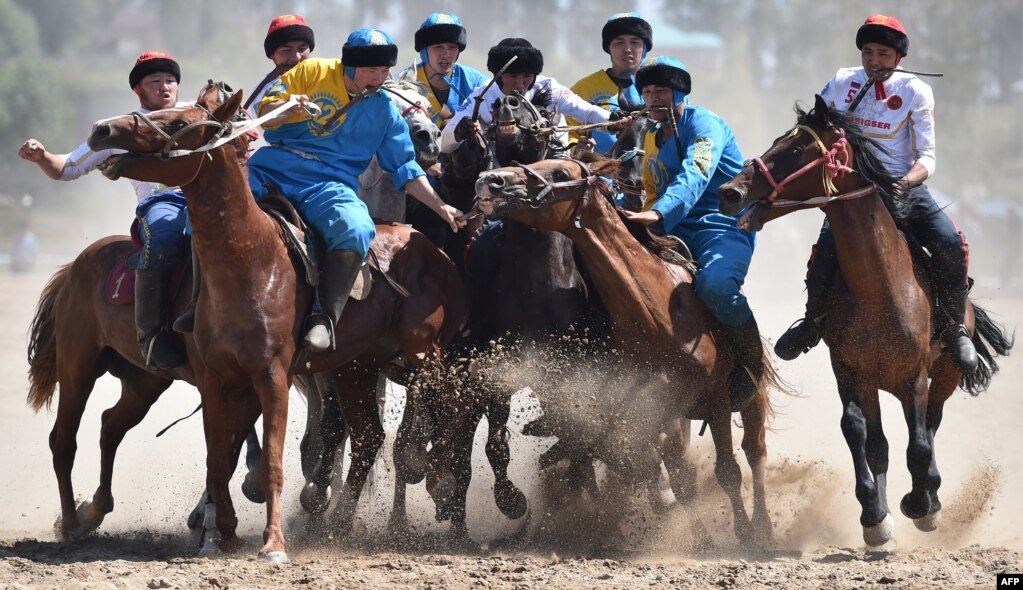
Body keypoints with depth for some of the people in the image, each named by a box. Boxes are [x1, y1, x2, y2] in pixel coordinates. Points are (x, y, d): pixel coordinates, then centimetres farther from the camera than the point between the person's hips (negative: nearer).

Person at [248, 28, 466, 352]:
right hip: (274, 165, 0)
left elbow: (405, 170, 17)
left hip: (329, 183, 0)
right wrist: (286, 109, -18)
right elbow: (265, 114, 5)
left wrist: (441, 207, 9)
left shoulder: (385, 112, 12)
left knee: (356, 230, -33)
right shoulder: (312, 72, 6)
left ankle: (325, 318, -31)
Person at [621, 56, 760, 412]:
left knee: (715, 284, -37)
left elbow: (695, 176, -24)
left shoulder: (704, 124, -5)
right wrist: (644, 219, 9)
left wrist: (660, 213, -40)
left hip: (723, 226, -8)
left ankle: (751, 360, -13)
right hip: (672, 233, 8)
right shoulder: (652, 139, 21)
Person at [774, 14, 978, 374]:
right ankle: (813, 321, -3)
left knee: (949, 243, -25)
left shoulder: (915, 91, -3)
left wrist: (905, 183, -27)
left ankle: (955, 328, -5)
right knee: (827, 245, -28)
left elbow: (926, 156, -8)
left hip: (904, 186, -1)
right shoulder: (843, 83, 3)